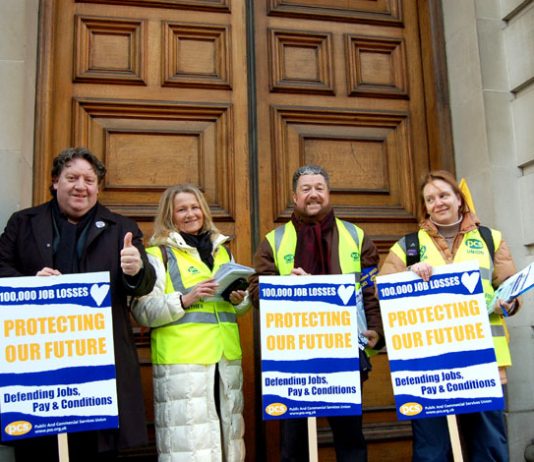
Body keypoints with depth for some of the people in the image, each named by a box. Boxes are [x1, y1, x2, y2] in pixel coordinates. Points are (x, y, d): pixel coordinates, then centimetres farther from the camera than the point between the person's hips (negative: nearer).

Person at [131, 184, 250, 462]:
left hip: (226, 357, 6)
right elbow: (142, 311, -9)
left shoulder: (222, 250, 17)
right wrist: (184, 299, -19)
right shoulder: (158, 253, 0)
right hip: (182, 361, -5)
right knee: (188, 437, -6)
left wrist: (239, 299, 1)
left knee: (228, 432, 11)